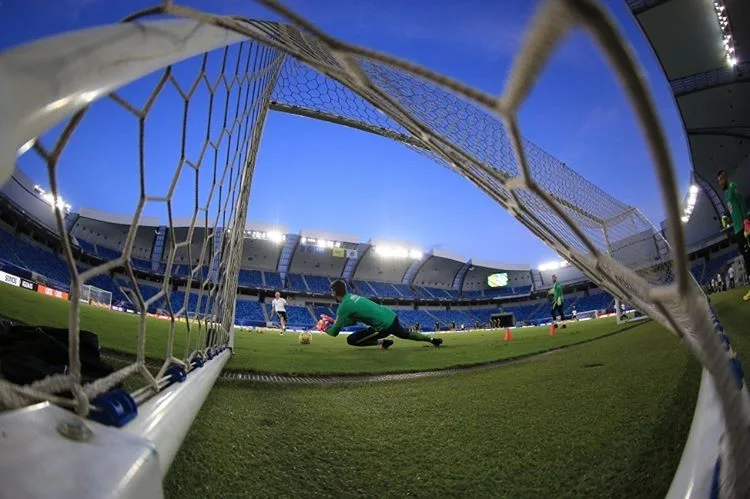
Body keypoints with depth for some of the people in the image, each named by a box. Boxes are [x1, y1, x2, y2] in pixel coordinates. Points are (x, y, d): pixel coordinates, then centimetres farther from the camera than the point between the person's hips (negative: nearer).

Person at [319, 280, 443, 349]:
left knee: (351, 339, -2)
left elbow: (334, 332, -6)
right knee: (406, 335, 35)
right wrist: (334, 321, 20)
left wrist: (326, 328, 15)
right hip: (391, 316, 8)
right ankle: (432, 340, 42)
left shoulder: (344, 306, -13)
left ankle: (382, 342, -1)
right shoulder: (352, 296, 10)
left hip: (384, 325, -8)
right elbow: (353, 320, 23)